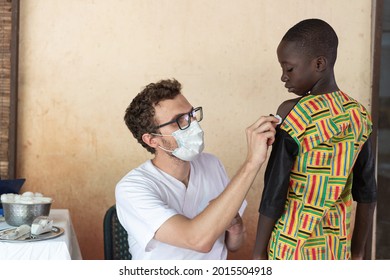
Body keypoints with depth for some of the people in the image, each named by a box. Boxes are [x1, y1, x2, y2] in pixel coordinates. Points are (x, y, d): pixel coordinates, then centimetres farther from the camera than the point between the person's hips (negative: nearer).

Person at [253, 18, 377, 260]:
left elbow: (273, 192, -17)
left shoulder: (293, 113, -19)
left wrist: (259, 252, -6)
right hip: (337, 244, 5)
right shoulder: (358, 115, -1)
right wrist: (358, 250, 15)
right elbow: (367, 192, 4)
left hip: (293, 244, -5)